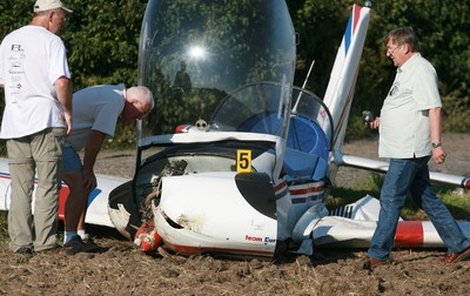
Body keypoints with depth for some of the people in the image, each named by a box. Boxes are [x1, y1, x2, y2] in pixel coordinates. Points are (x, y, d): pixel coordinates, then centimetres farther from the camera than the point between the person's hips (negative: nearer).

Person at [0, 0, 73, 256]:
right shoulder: (51, 42, -8)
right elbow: (61, 82, -18)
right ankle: (44, 241, 0)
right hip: (45, 121, -6)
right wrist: (67, 111, -6)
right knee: (47, 185, 1)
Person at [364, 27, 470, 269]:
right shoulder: (406, 71, 19)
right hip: (405, 149, 11)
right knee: (426, 199, 13)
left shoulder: (420, 70, -14)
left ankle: (378, 254, -2)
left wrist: (436, 143, -27)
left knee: (390, 199, -7)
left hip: (410, 150, -11)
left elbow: (434, 108, -21)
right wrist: (383, 122, 22)